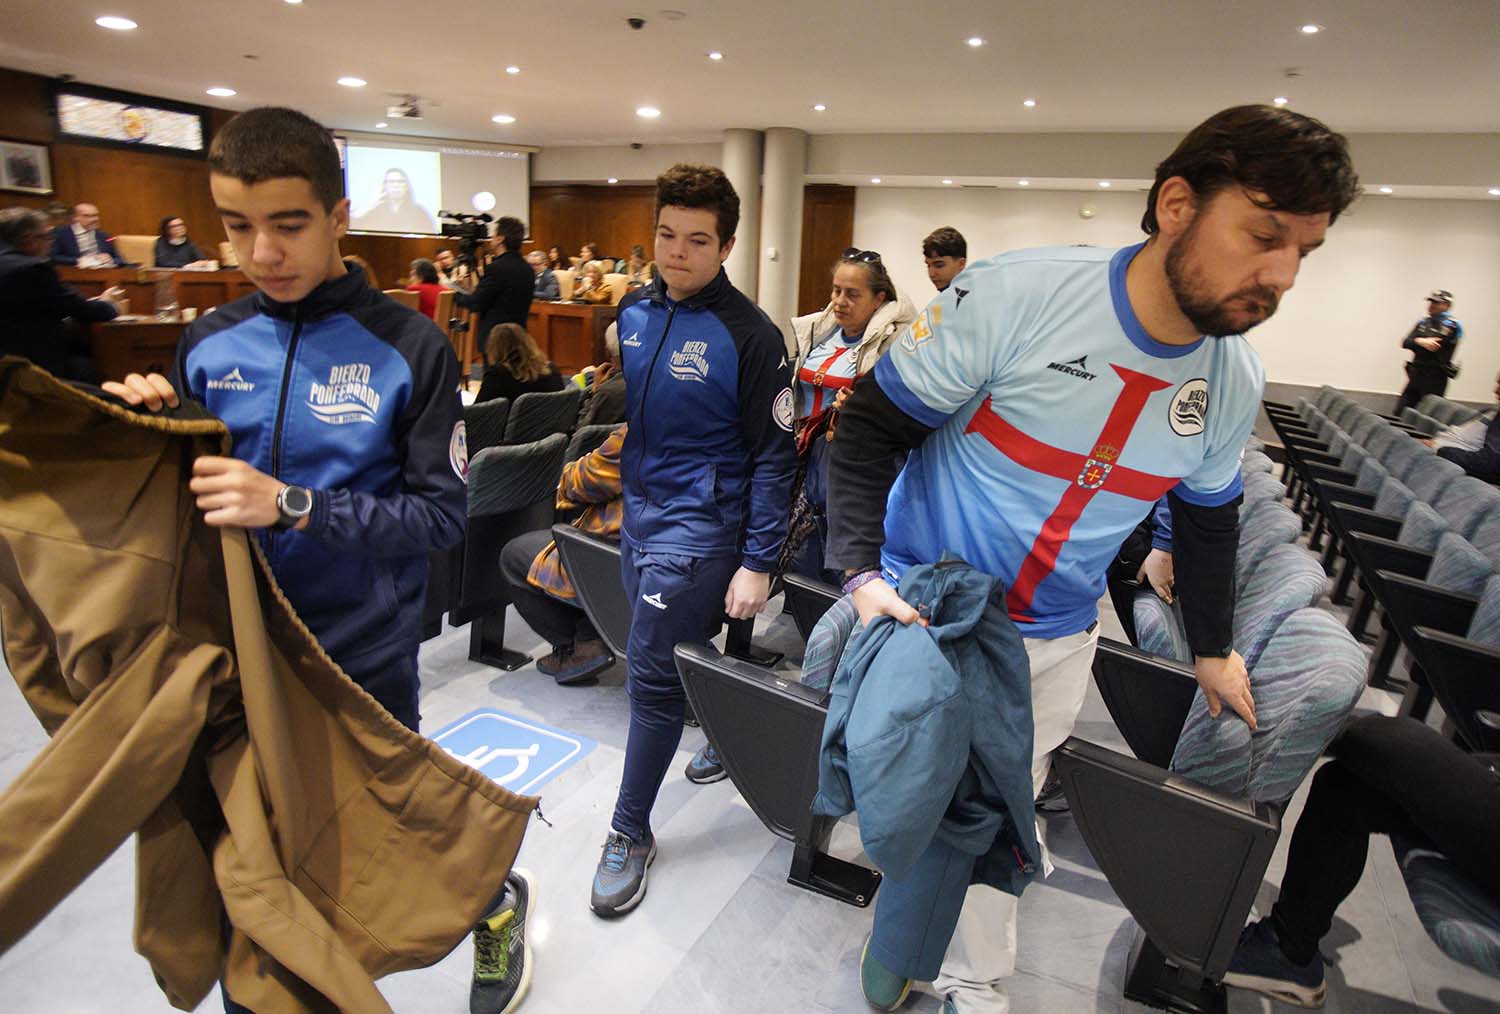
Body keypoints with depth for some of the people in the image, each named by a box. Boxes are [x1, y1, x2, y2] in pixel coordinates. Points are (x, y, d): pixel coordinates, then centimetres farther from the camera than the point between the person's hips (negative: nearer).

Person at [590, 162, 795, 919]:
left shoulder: (748, 335, -14)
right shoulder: (635, 309, 4)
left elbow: (773, 455, -14)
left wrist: (758, 562, -17)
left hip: (700, 522, -7)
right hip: (638, 506, 7)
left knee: (653, 675, -3)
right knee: (655, 658, 16)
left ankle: (630, 834, 14)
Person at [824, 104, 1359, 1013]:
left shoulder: (1237, 381, -3)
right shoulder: (1017, 293, -22)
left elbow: (1210, 517, 14)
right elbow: (873, 426, -16)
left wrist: (1214, 647, 20)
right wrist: (860, 569, -25)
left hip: (1057, 642, 5)